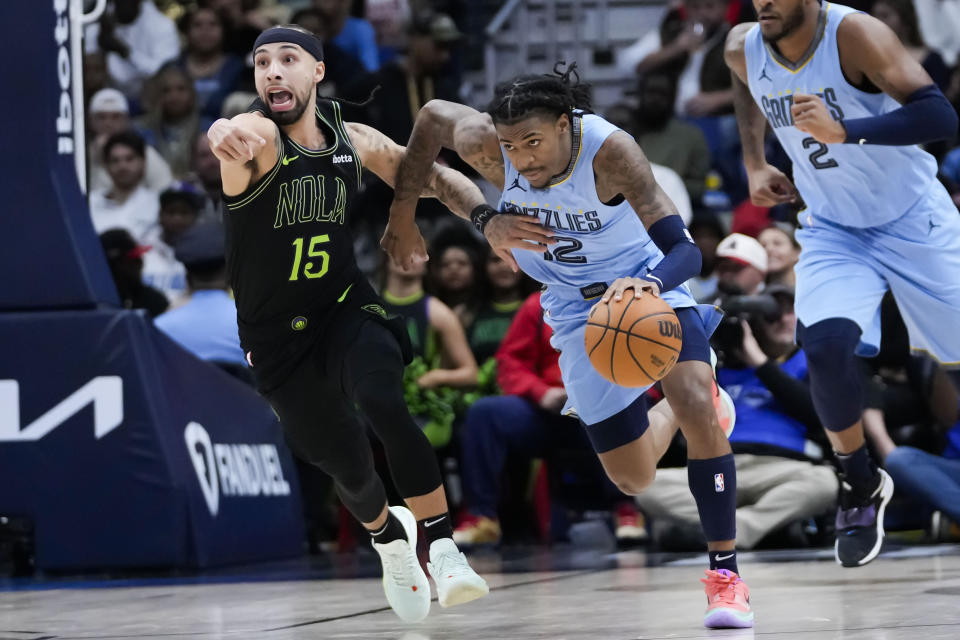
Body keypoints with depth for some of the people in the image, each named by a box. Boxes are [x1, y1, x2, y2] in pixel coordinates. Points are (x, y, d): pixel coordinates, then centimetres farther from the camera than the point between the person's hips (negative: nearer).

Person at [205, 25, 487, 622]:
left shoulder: (354, 141, -4)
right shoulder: (257, 137, -19)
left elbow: (434, 179, 9)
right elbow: (237, 135, -45)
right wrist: (225, 136, -72)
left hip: (347, 309, 1)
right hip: (278, 333, -1)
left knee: (386, 405, -30)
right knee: (348, 465, 8)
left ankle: (444, 550, -21)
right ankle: (389, 536, 43)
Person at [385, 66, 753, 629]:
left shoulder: (608, 149, -33)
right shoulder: (484, 144, -25)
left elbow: (684, 249, -36)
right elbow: (433, 115, -1)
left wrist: (649, 284, -59)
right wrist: (403, 217, 5)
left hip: (646, 283, -3)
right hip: (578, 306, 3)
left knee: (696, 408, -28)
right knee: (634, 479, 3)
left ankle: (726, 573, -12)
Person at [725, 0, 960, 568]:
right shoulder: (744, 49, -10)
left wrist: (843, 131, -45)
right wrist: (754, 162, 7)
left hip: (911, 217, -3)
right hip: (834, 228, 3)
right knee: (825, 344, -21)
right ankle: (862, 488, -1)